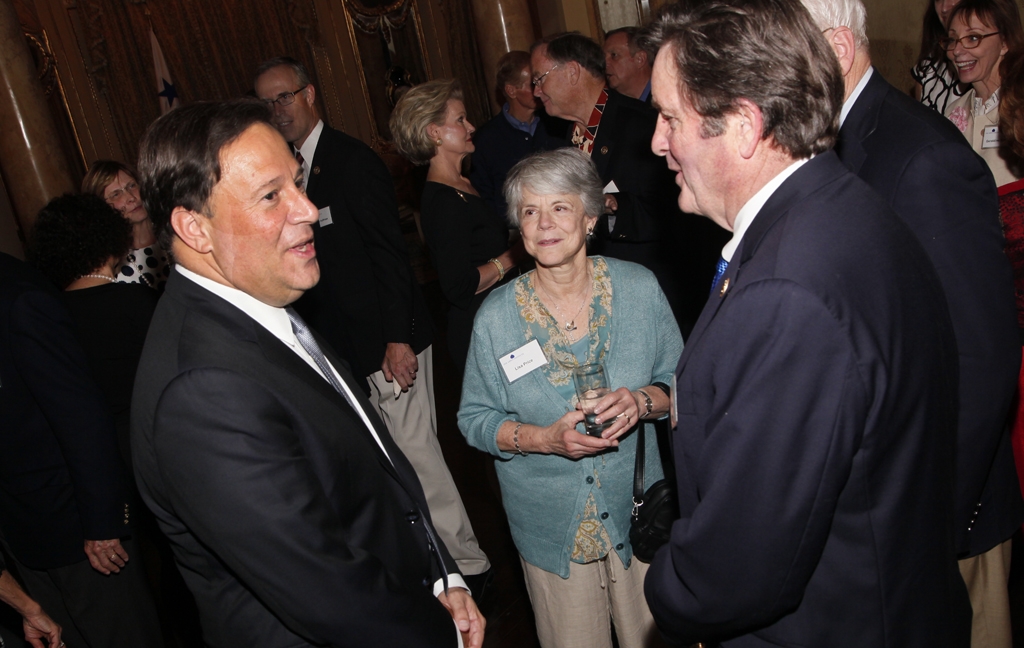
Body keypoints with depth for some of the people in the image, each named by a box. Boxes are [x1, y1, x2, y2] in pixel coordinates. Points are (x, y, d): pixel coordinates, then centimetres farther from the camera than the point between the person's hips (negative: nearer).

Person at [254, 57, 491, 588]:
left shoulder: (353, 161, -9)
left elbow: (389, 252, -14)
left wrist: (398, 338, -19)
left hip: (385, 342, -7)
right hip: (338, 348, 7)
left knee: (415, 455, -2)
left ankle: (465, 562, 13)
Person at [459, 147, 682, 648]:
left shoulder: (639, 289, -8)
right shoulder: (496, 317, -11)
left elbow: (679, 382, 1)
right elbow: (474, 419, -4)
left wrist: (642, 401, -22)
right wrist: (544, 438, -21)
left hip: (636, 511, 1)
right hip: (551, 523, -1)